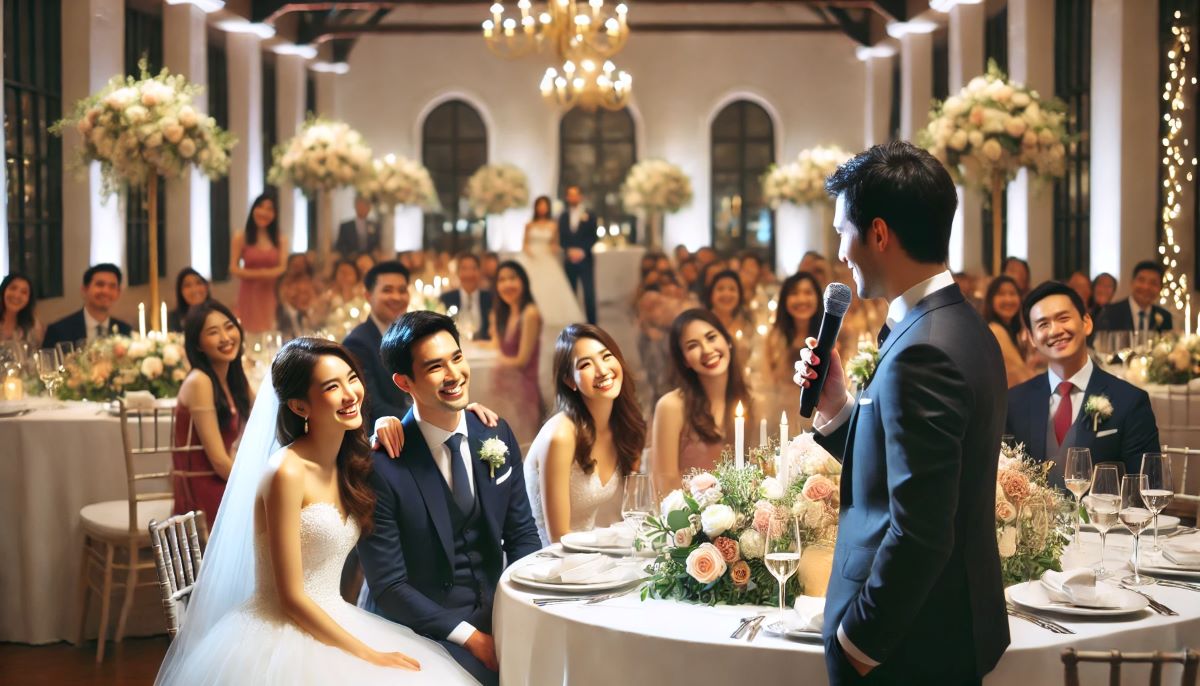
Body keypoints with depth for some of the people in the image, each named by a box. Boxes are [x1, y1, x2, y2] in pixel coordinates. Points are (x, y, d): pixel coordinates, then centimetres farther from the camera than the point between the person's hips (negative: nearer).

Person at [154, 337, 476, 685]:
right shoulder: (288, 473, -19)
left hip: (329, 623, 7)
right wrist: (368, 655, -15)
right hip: (281, 639, -7)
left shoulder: (349, 460, 2)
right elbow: (291, 598, -18)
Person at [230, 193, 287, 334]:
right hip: (249, 294, -2)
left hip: (272, 295, 2)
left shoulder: (280, 240, 5)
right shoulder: (241, 238, -1)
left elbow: (284, 268, -1)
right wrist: (258, 274, -15)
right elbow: (234, 269, -3)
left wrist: (268, 273, -20)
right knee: (251, 331, 0)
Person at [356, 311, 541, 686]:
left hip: (495, 609, 5)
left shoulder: (497, 435, 0)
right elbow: (388, 585, -13)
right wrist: (470, 637, -18)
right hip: (423, 624, -5)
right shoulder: (381, 465, -16)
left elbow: (522, 535, 7)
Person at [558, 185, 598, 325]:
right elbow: (561, 239, 6)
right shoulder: (563, 217, 11)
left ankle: (591, 324, -4)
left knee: (589, 294, -8)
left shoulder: (589, 216, 4)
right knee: (570, 294, 2)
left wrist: (582, 251, -13)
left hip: (585, 260, -2)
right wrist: (569, 251, -10)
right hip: (569, 260, 2)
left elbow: (593, 238, -1)